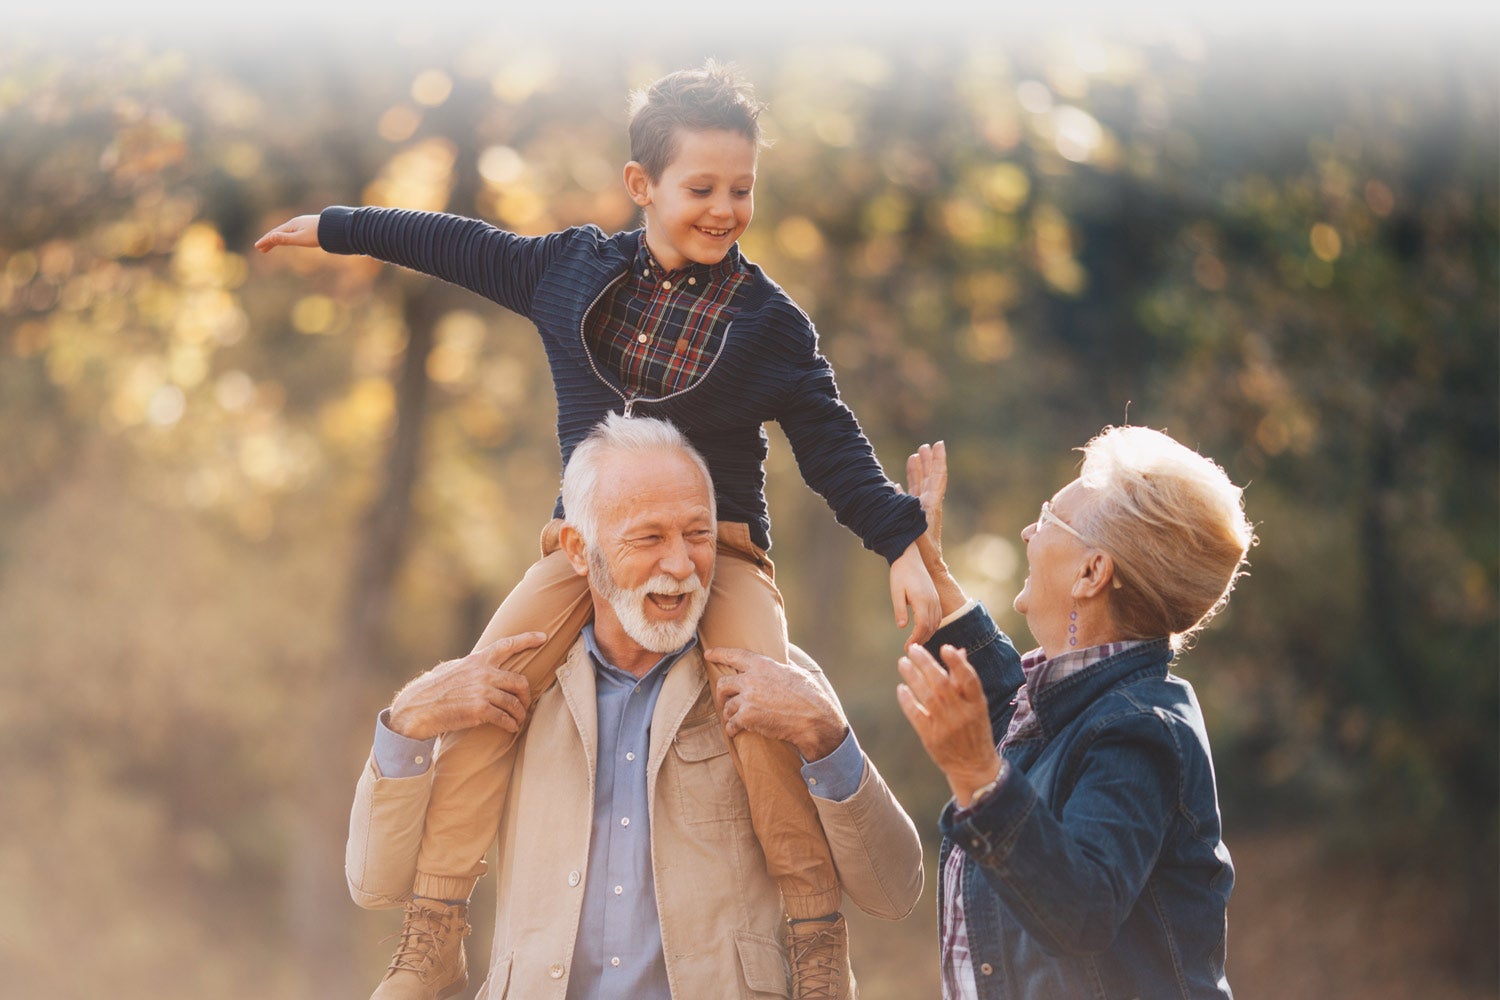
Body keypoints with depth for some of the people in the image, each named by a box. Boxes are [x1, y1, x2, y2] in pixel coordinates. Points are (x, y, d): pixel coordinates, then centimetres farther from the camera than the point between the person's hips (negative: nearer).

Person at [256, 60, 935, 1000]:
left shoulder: (770, 321, -1)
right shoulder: (573, 270, 6)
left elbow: (833, 447, -2)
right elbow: (463, 246, 20)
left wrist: (901, 544, -16)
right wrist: (335, 228, 28)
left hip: (718, 544, -3)